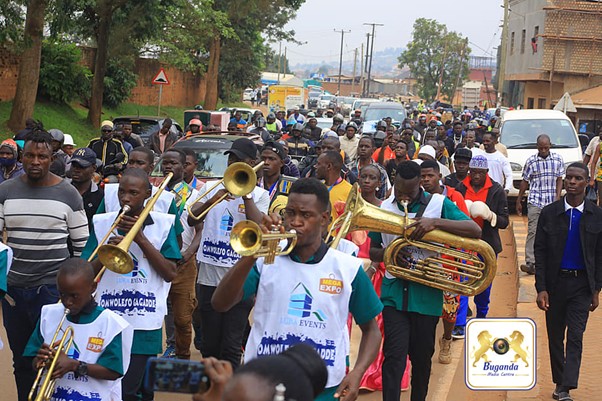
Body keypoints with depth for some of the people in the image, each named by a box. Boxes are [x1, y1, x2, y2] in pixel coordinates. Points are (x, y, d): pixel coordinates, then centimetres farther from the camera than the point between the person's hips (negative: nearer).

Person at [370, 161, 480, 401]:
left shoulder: (439, 203, -2)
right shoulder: (384, 208, 6)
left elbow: (475, 231, -13)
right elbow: (373, 252, 14)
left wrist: (436, 221, -26)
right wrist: (388, 252, -11)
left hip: (426, 294, -1)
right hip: (394, 293, 1)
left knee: (422, 358, 11)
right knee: (394, 356, -9)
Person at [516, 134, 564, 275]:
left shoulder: (558, 159, 3)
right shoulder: (531, 161, -1)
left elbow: (559, 179, 6)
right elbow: (525, 182, 5)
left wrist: (558, 198, -5)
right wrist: (518, 202, 8)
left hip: (552, 203, 2)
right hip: (535, 202, -2)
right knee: (533, 231, -8)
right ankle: (531, 263, -11)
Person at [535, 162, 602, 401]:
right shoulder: (549, 213, -2)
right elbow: (540, 252, -1)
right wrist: (541, 288, -6)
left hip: (582, 284, -1)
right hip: (555, 282, 1)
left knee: (575, 338, -8)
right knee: (555, 337, 11)